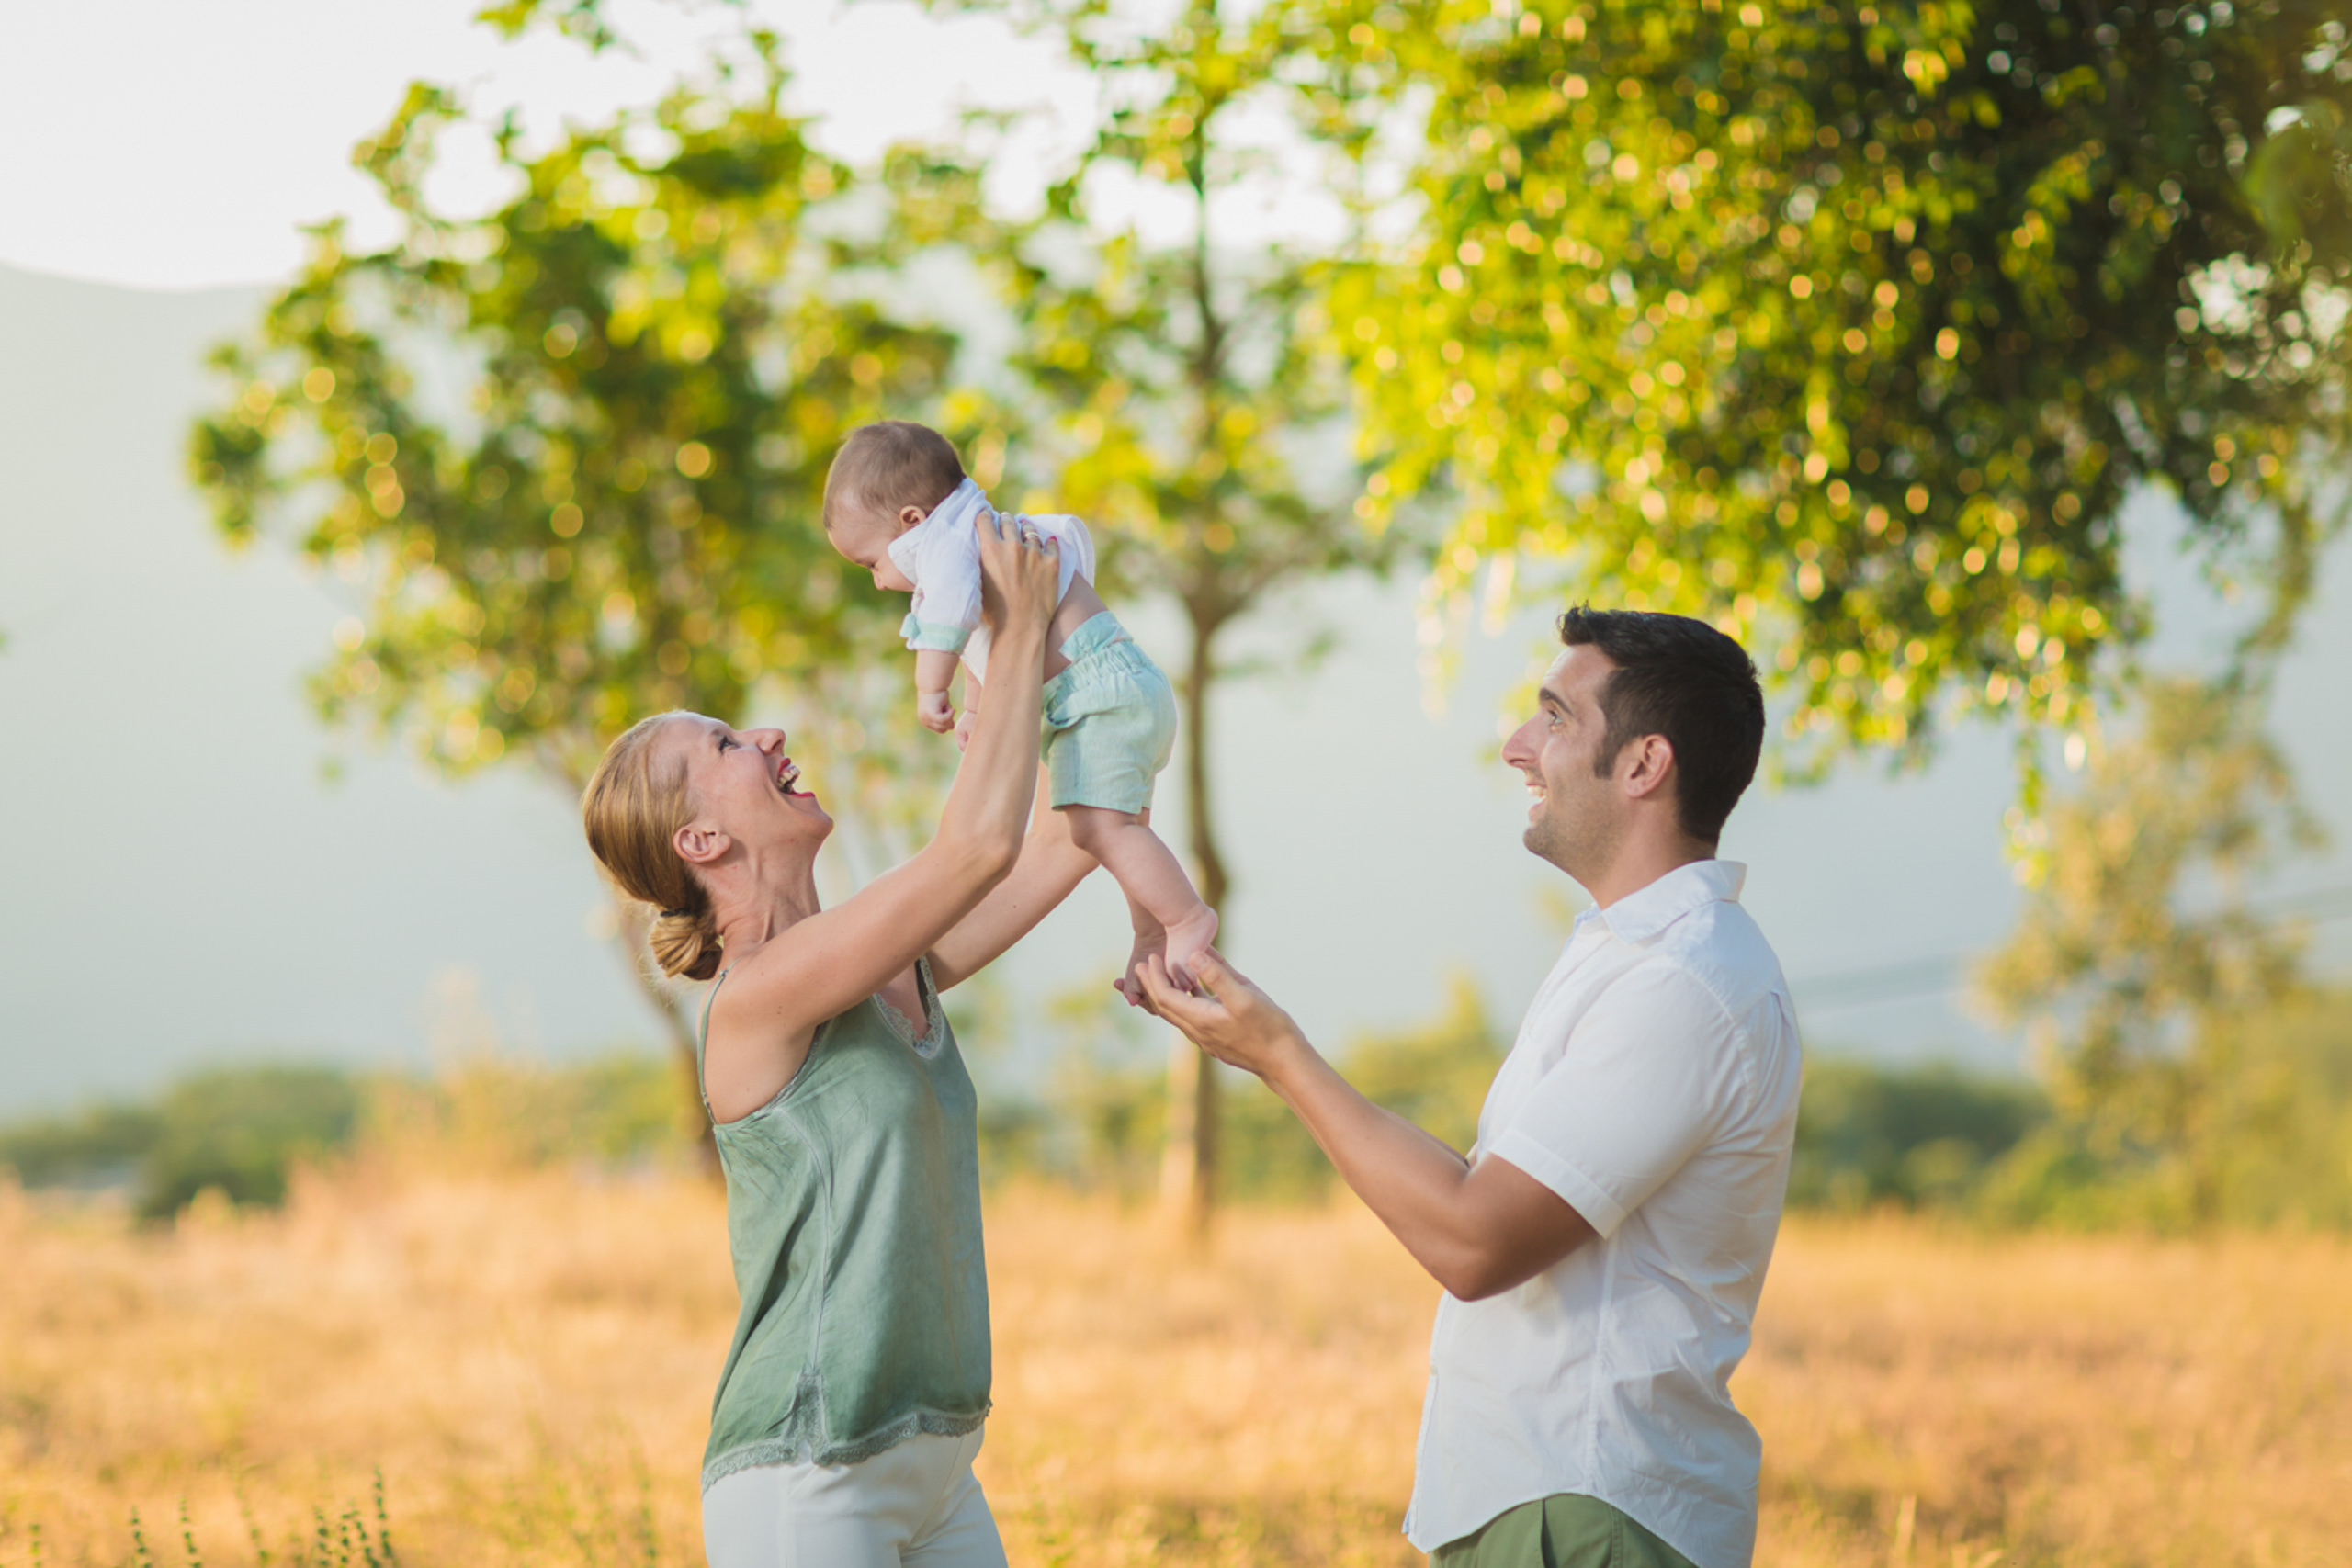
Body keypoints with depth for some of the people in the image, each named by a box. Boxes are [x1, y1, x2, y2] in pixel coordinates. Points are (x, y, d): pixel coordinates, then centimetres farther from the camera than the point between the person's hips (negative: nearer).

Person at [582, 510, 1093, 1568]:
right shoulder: (755, 997, -14)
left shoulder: (899, 972, 9)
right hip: (802, 1482, -8)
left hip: (931, 1476, 8)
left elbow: (1066, 842, 15)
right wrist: (1020, 633, -10)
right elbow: (979, 845, -20)